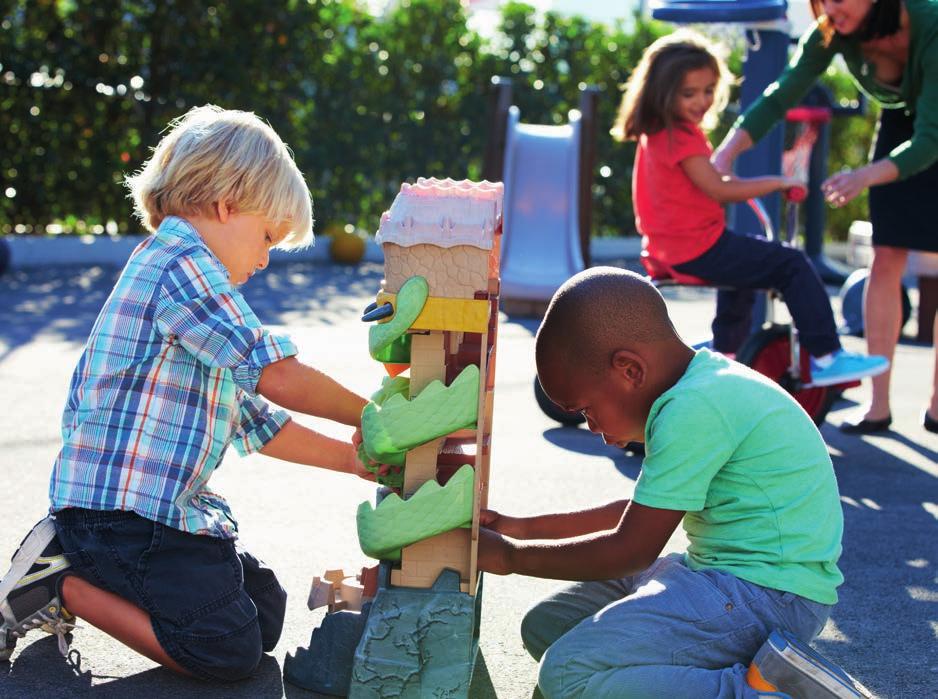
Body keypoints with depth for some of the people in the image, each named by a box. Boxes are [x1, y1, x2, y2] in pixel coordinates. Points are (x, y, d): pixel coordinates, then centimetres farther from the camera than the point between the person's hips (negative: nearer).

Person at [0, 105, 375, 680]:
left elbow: (253, 420, 20)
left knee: (267, 612, 12)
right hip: (124, 508, -11)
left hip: (164, 503, 11)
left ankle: (74, 562, 12)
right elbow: (277, 377, -20)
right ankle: (62, 586, -2)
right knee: (232, 652, -11)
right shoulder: (183, 262, -13)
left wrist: (350, 459, 15)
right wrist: (366, 416, -4)